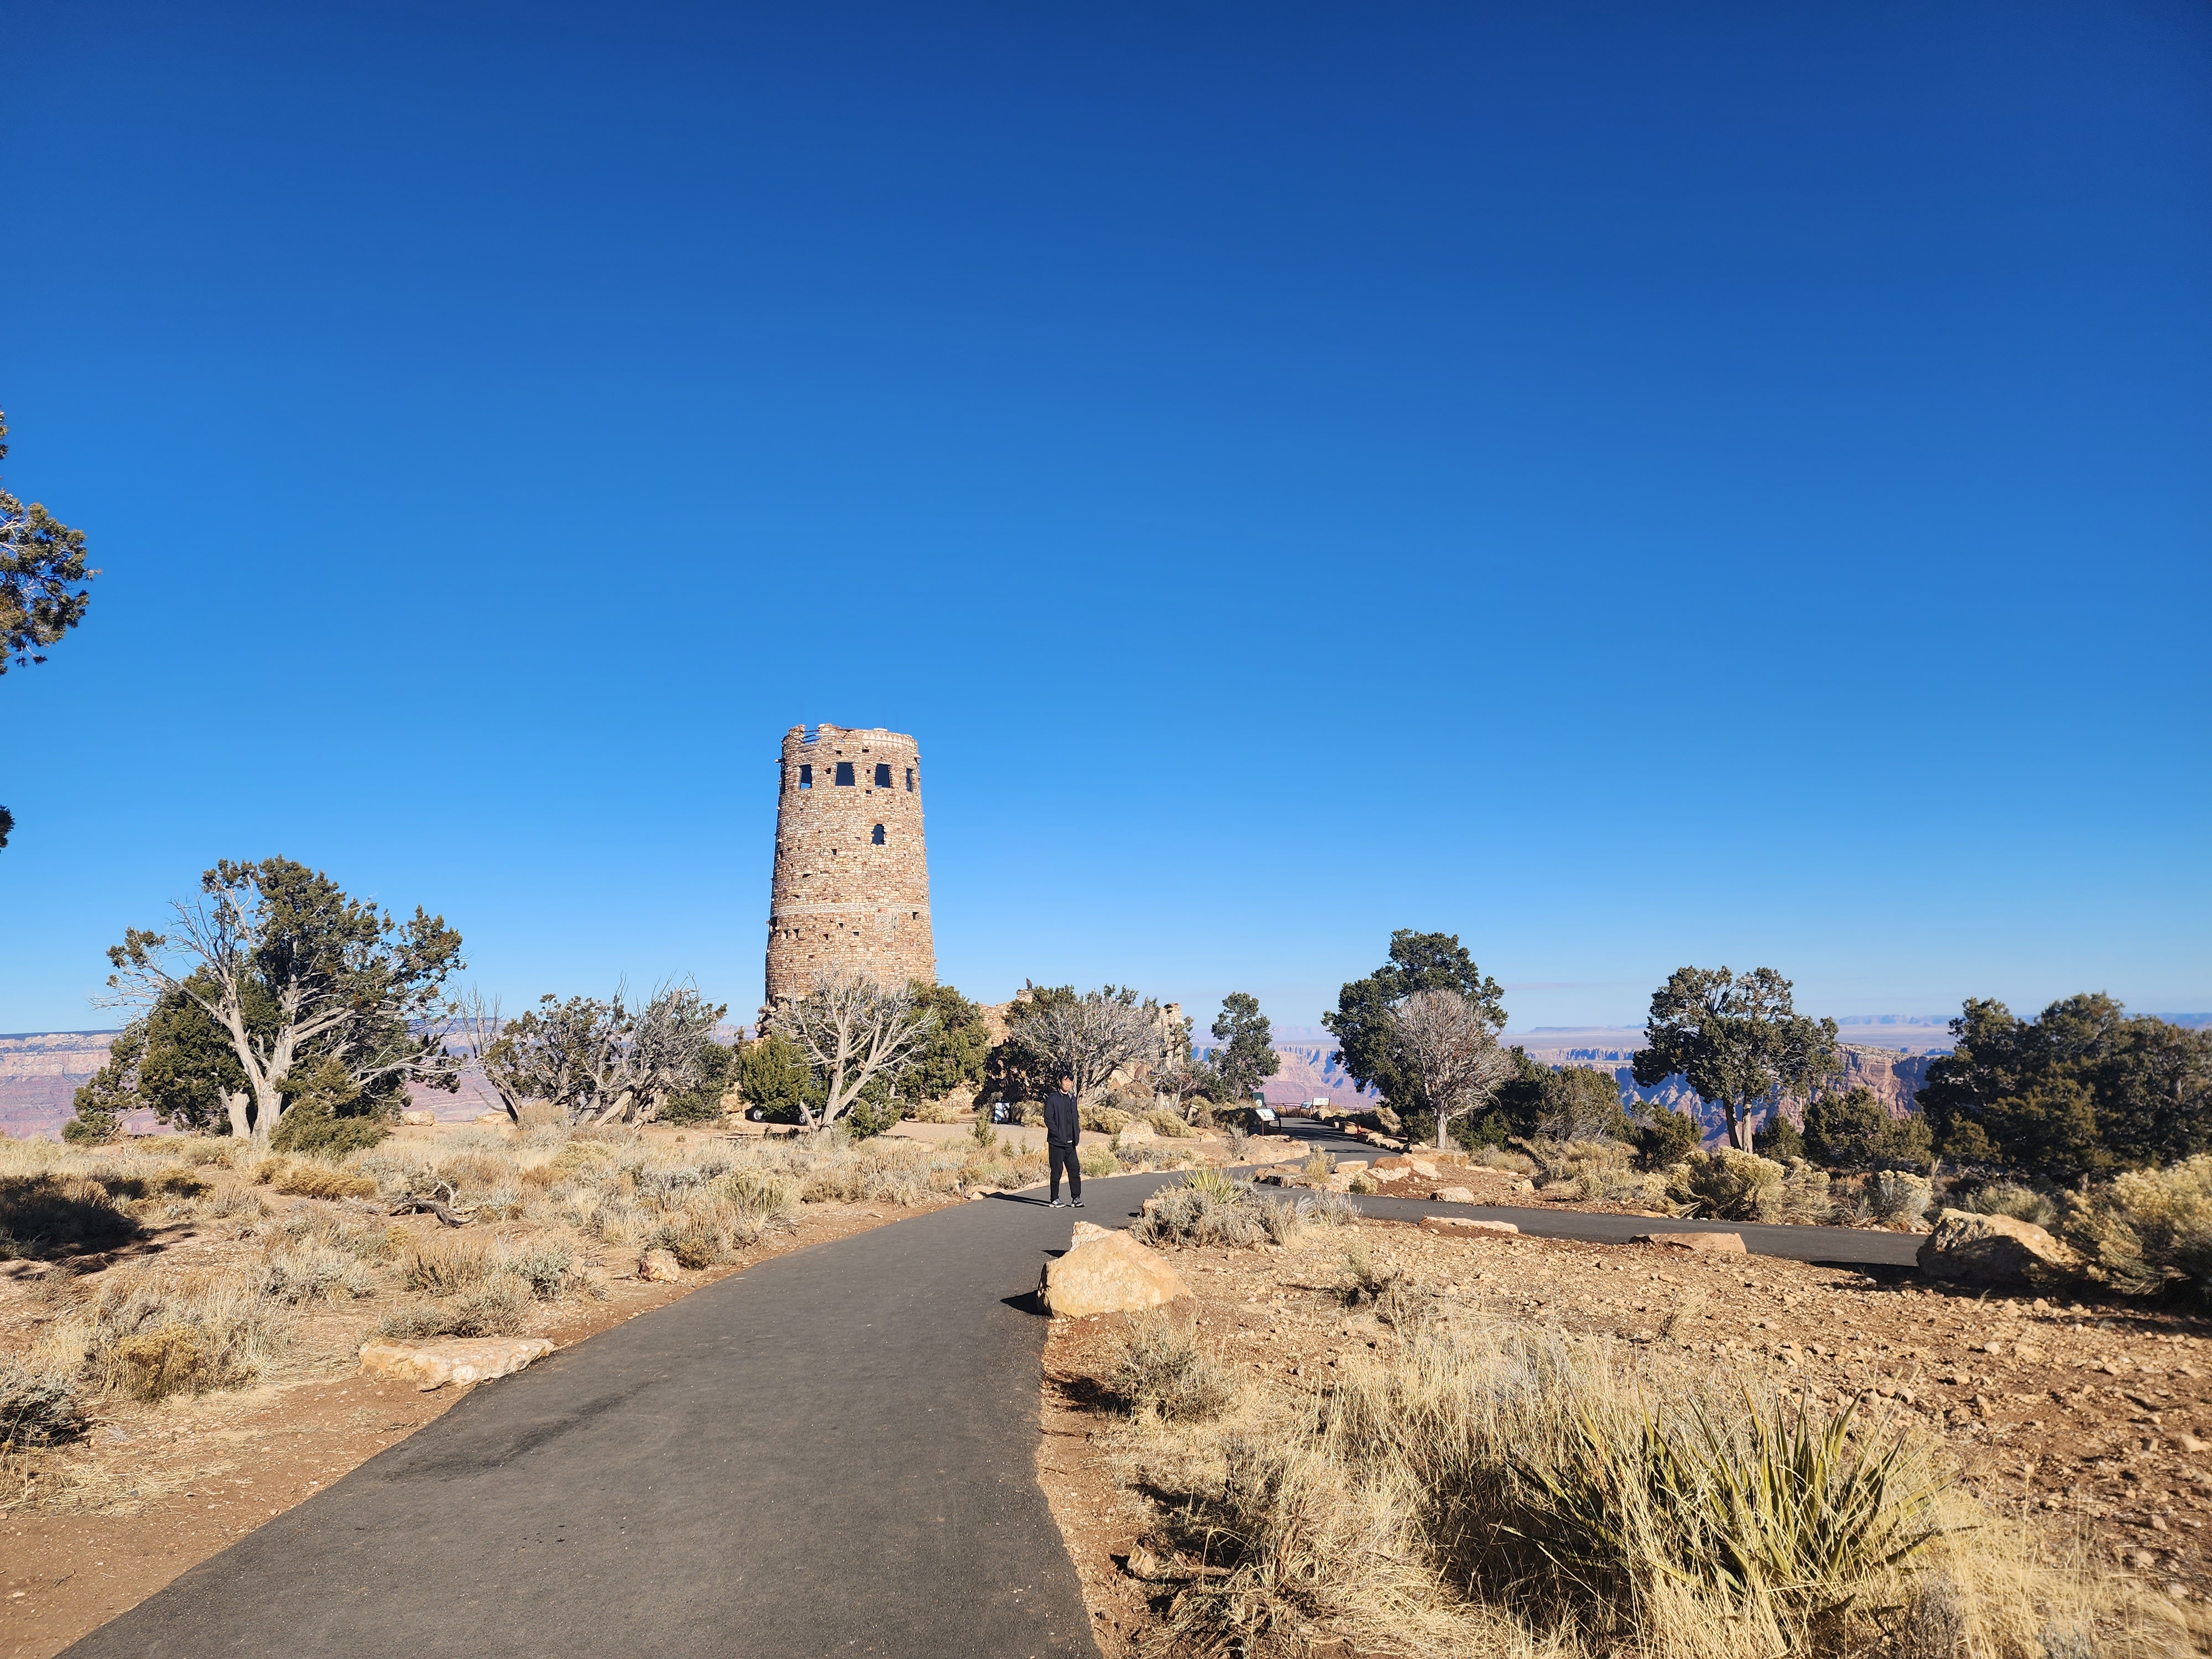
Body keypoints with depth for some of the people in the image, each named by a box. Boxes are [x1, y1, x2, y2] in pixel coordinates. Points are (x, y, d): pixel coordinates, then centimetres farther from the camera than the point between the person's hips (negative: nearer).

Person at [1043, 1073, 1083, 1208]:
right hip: (1056, 1142, -6)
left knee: (1075, 1169, 3)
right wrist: (1058, 1135, -16)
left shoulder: (1072, 1099, 15)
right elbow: (1048, 1119, -10)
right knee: (1057, 1171, 0)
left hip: (1070, 1142, 6)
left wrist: (1077, 1132, 7)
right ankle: (1055, 1199, 9)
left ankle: (1076, 1198, 11)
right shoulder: (1052, 1098, -6)